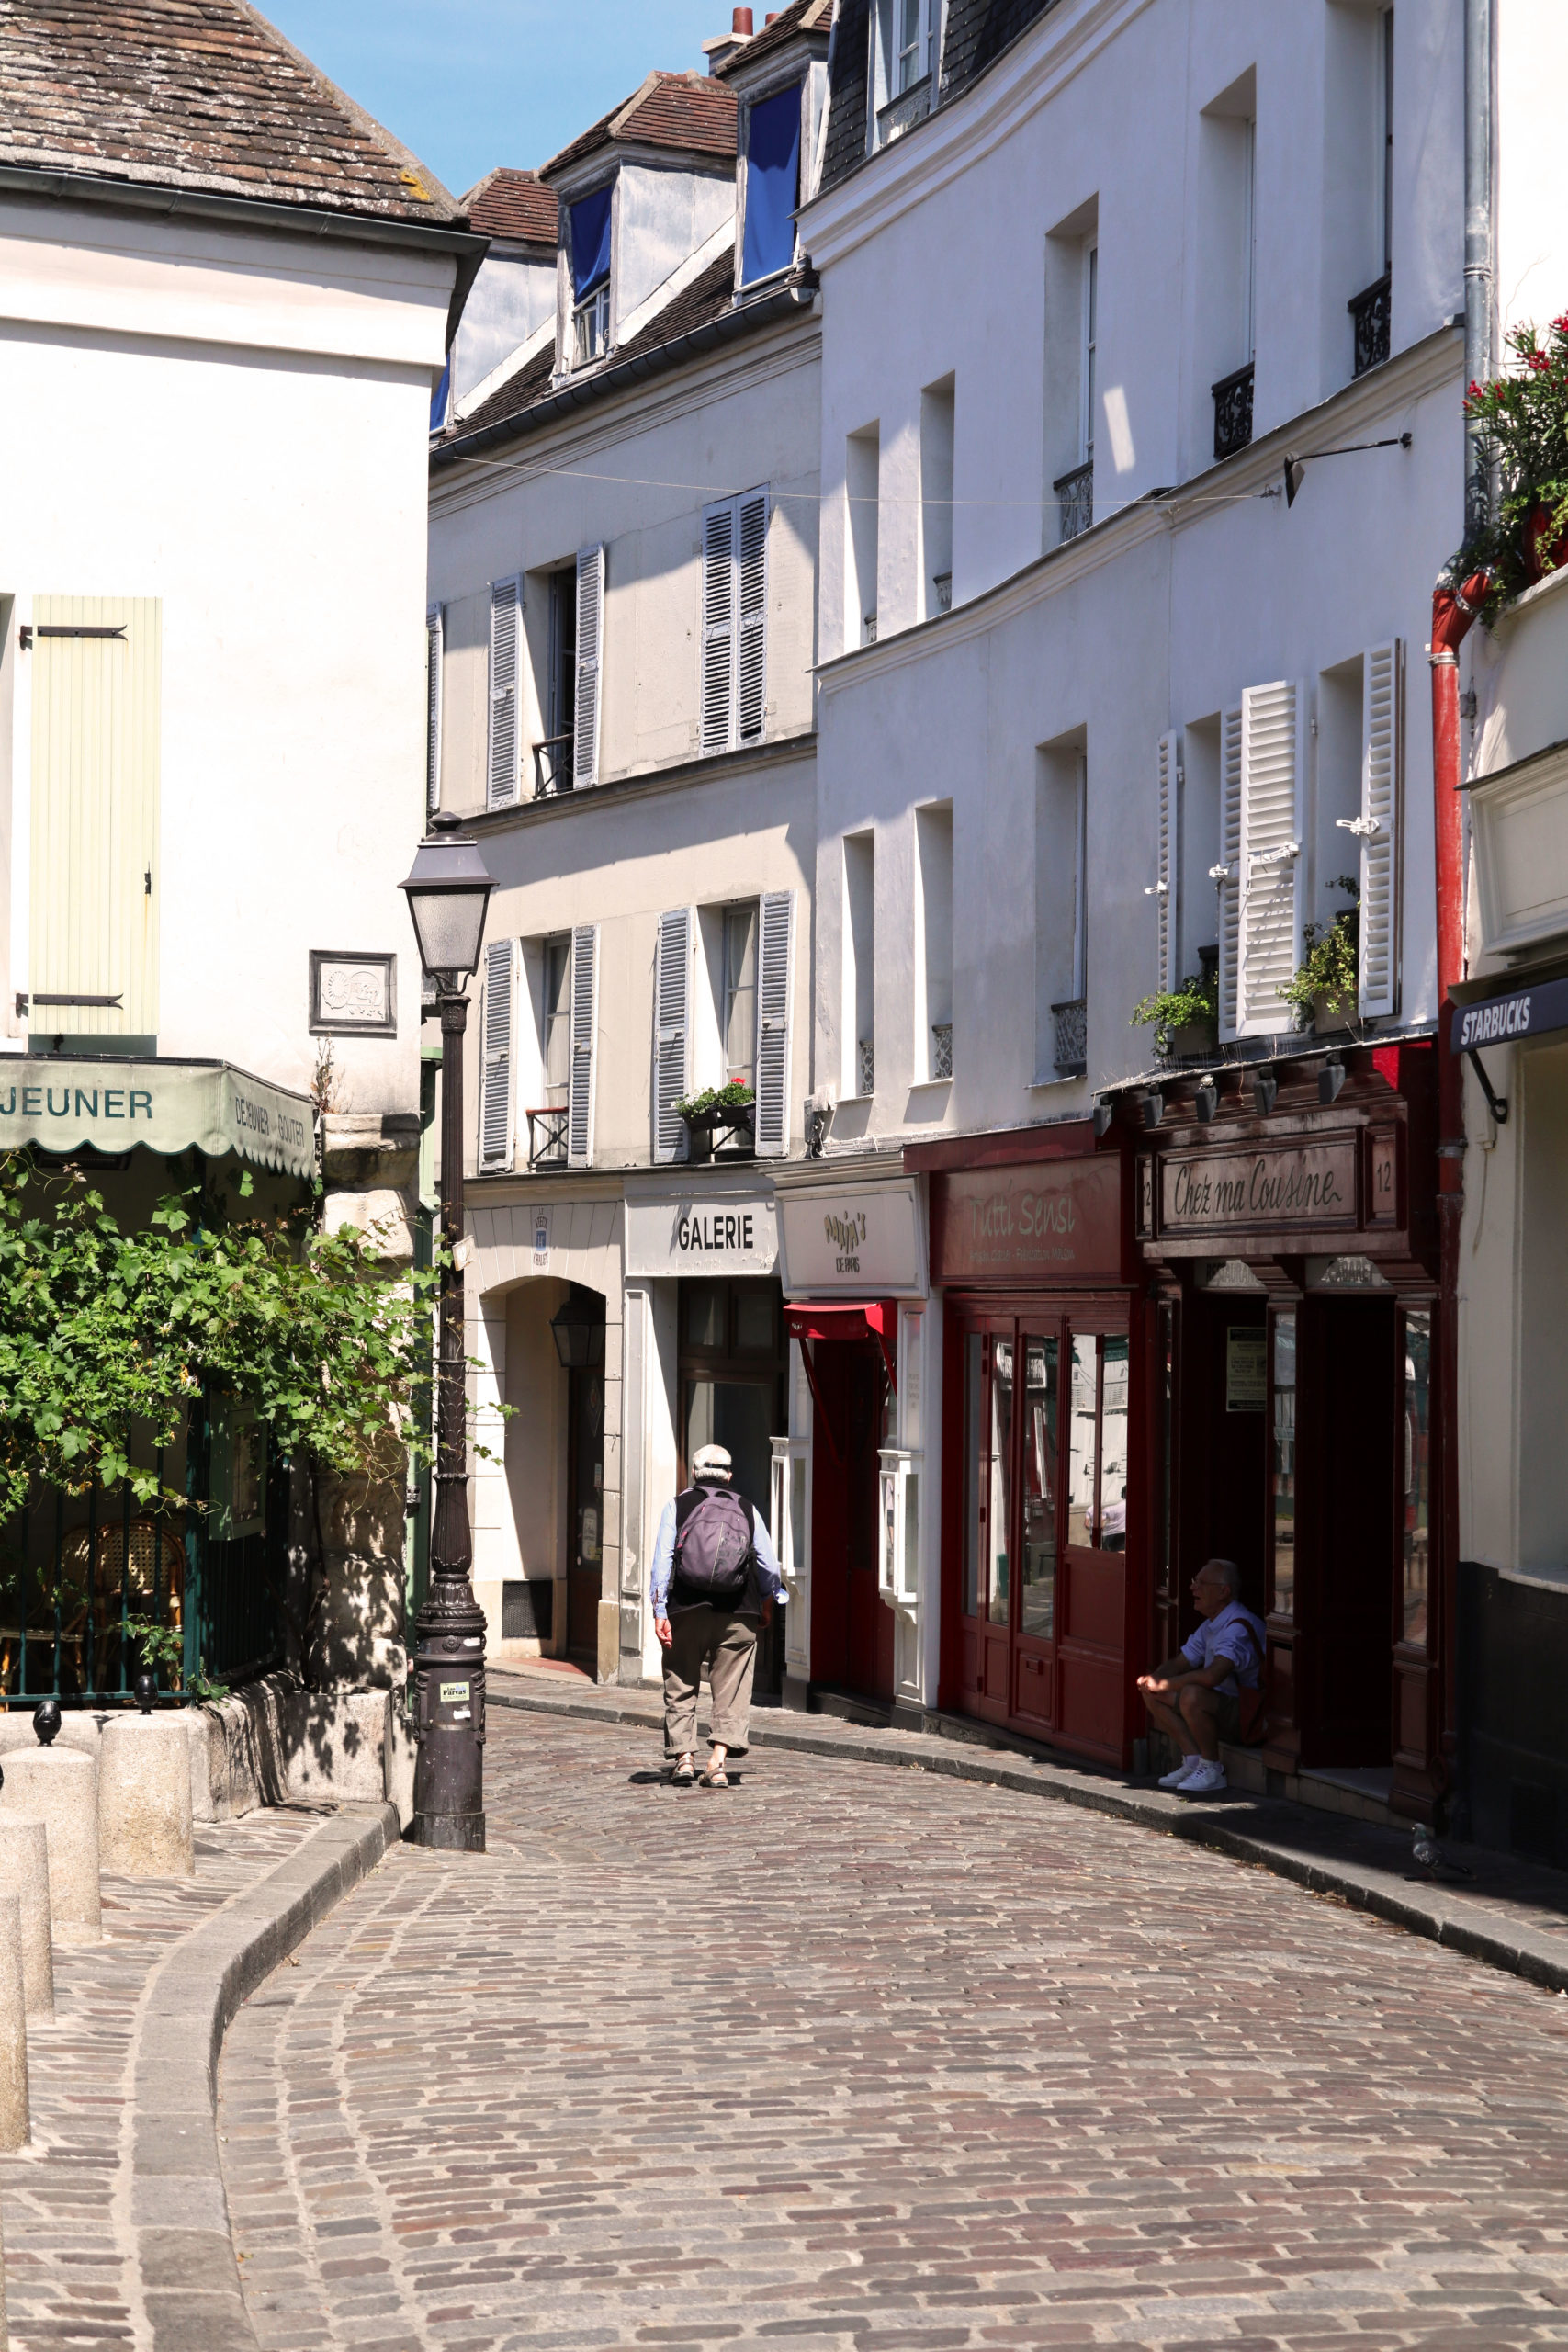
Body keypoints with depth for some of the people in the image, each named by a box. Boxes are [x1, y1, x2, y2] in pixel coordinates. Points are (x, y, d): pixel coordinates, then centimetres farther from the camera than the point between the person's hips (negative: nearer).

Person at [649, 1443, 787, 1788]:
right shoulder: (747, 1510, 11)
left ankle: (684, 1756, 5)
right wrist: (767, 1601, 26)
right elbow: (769, 1566, 8)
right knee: (732, 1690, 3)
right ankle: (718, 1760, -9)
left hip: (686, 1609, -1)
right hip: (738, 1613, 1)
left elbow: (662, 1561, -3)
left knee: (681, 1686, 11)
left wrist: (659, 1611, -4)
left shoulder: (678, 1506, 7)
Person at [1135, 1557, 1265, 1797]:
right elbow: (1178, 1664, 20)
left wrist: (1164, 1685, -23)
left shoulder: (1239, 1626, -22)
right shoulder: (1210, 1626, 12)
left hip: (1248, 1712, -10)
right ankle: (1193, 1761, 2)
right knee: (1152, 1692, 5)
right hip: (1220, 1707, 10)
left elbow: (1212, 1676, -35)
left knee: (1192, 1694, -36)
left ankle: (1211, 1770, -17)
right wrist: (1151, 1681, -4)